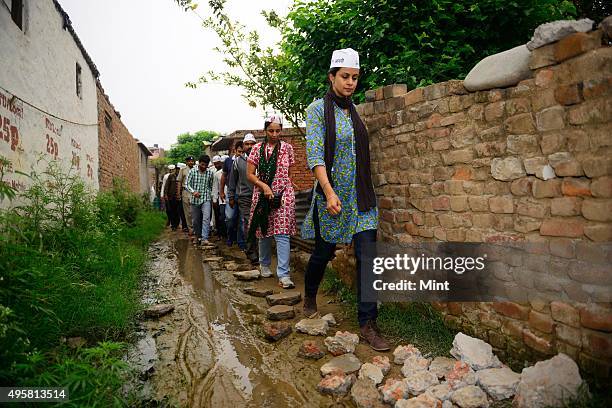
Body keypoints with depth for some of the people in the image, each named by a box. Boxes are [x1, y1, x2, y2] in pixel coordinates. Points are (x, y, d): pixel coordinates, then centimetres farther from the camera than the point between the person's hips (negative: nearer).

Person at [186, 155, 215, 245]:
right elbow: (187, 184, -4)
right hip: (195, 199, 1)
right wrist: (193, 191, -20)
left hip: (206, 199, -1)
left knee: (206, 218, -18)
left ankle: (204, 238, -22)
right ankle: (198, 236, 29)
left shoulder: (210, 172, 2)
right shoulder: (192, 171, -2)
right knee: (195, 220, 11)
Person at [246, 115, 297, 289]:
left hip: (284, 194, 0)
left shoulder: (287, 147, 5)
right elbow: (250, 174, -1)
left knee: (282, 234, -9)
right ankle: (264, 264, 34)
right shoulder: (257, 148, 2)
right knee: (264, 232, 12)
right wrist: (264, 186, -15)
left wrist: (285, 189, 11)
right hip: (262, 194, 1)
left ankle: (283, 274, -7)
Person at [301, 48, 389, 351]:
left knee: (368, 256, -4)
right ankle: (310, 297, 39)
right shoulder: (318, 109, -5)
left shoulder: (354, 111, 12)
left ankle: (368, 324, 5)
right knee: (323, 252, 10)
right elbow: (314, 154, -15)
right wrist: (329, 192, -25)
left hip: (360, 195, 5)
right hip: (331, 193, -4)